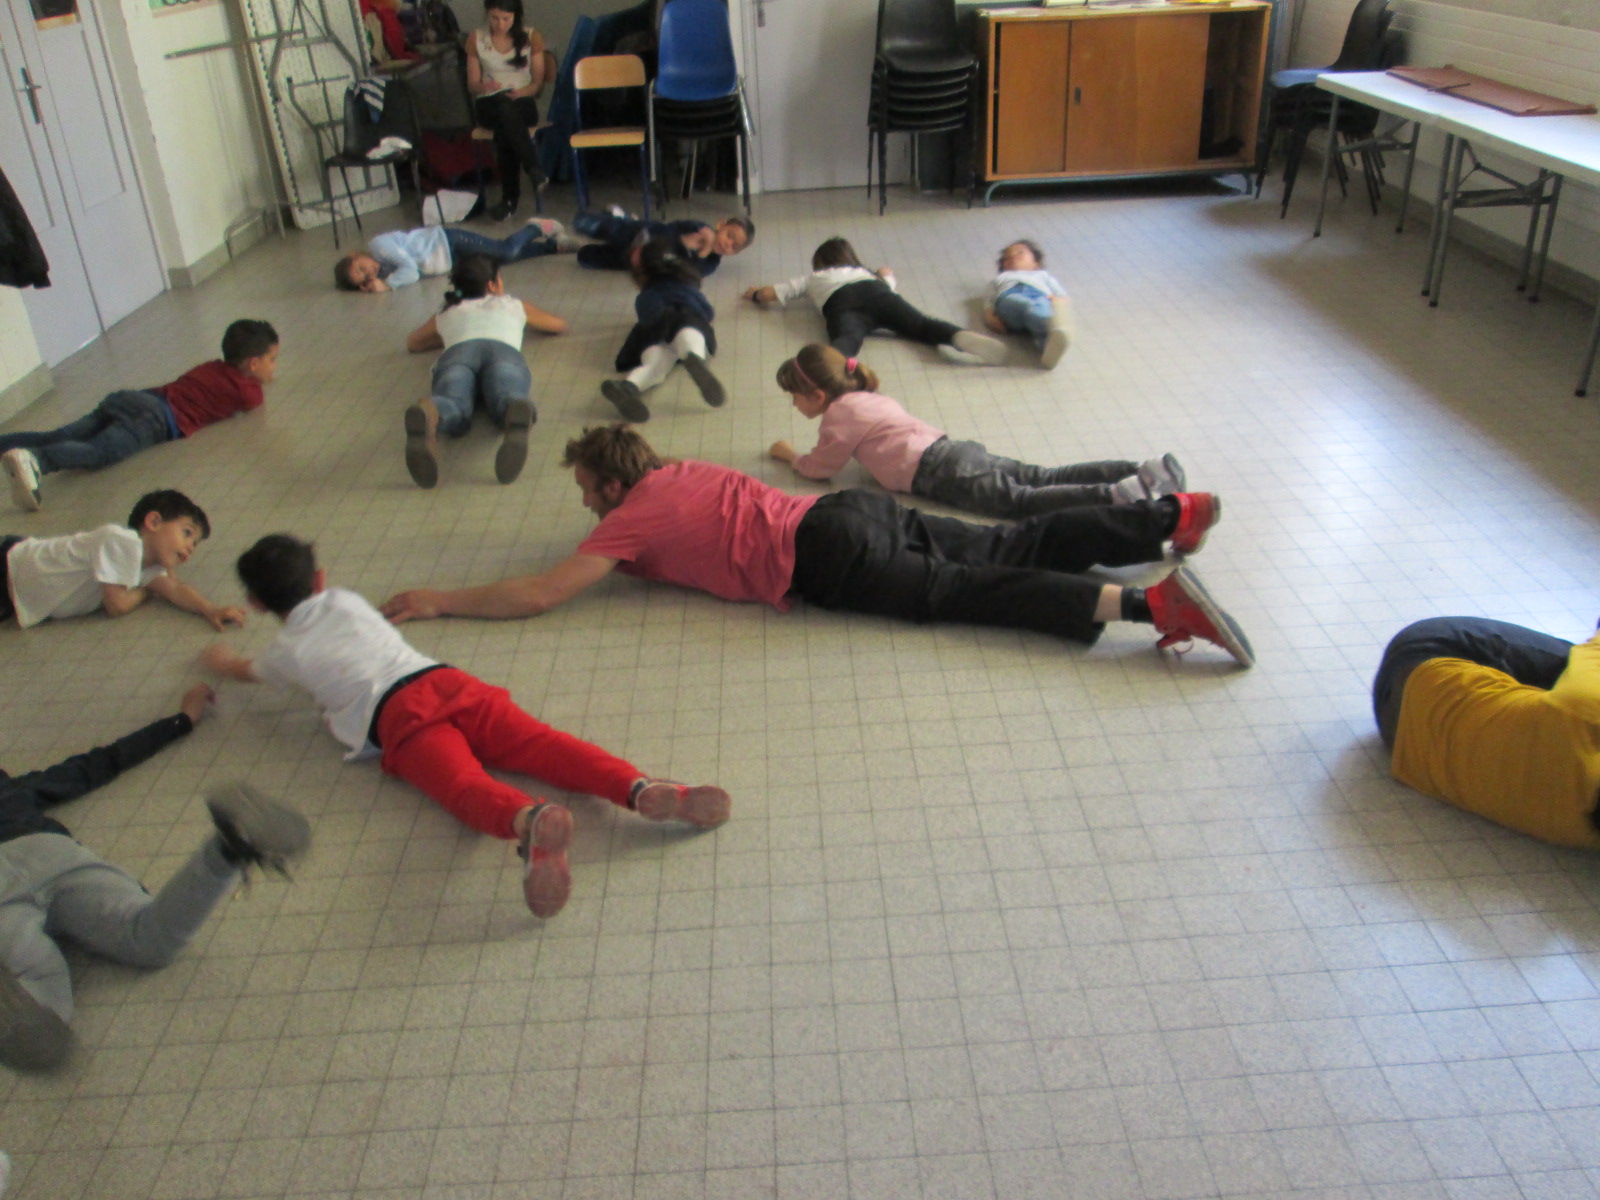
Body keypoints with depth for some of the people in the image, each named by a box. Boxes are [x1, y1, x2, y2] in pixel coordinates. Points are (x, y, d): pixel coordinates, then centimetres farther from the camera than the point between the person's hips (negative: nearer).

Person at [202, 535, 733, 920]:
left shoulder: (289, 650, 23)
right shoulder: (344, 602, 33)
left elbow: (247, 671, 47)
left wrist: (219, 659, 72)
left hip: (397, 715, -4)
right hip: (450, 682, 4)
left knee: (466, 786, -30)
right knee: (542, 744, -18)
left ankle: (531, 820, -66)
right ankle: (643, 790, -45)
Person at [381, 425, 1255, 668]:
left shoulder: (628, 523, 2)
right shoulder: (676, 472, 24)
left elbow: (537, 595, -3)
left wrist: (439, 600, 7)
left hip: (829, 558, -7)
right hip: (854, 511, 7)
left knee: (969, 596, -16)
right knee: (1012, 549, 5)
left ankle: (1153, 604, -28)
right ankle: (1173, 515, 4)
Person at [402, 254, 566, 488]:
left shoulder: (446, 313, 40)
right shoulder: (514, 305, 40)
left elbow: (412, 342, 54)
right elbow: (560, 325, 55)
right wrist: (526, 320, 73)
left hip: (457, 353, 1)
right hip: (503, 350, -1)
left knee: (454, 406, -29)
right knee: (508, 399, -31)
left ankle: (427, 415, -66)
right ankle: (519, 414, -69)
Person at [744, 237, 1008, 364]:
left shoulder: (813, 278, 39)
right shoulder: (864, 272, 45)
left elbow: (768, 294, 38)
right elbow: (888, 280, 61)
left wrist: (756, 293, 58)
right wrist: (886, 275, 83)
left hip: (839, 302, -2)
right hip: (874, 291, 2)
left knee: (847, 339, -31)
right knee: (920, 324, -15)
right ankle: (962, 337, -45)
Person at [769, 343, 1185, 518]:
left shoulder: (838, 416, 4)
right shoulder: (866, 397, 29)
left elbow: (821, 468, 10)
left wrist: (790, 455, 30)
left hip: (941, 473, -8)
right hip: (958, 450, 8)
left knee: (1020, 500, -22)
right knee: (1047, 478, -1)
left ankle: (1116, 495, -40)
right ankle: (1143, 470, -12)